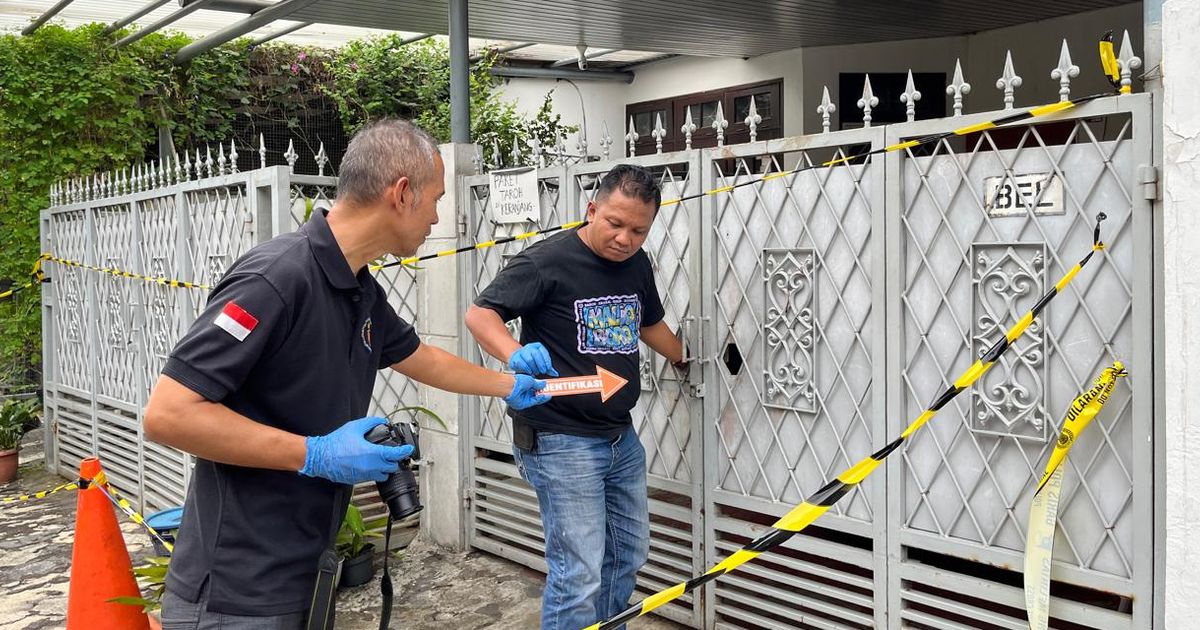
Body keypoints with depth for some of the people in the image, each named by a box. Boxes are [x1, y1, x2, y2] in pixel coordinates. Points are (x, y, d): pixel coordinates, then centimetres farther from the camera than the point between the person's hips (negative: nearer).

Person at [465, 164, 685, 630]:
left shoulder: (637, 264, 8)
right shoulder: (547, 262, -14)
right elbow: (478, 314, -17)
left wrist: (684, 360, 38)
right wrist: (516, 353, -35)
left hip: (622, 439, 8)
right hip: (561, 442, -8)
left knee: (629, 555, 20)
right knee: (579, 574, -9)